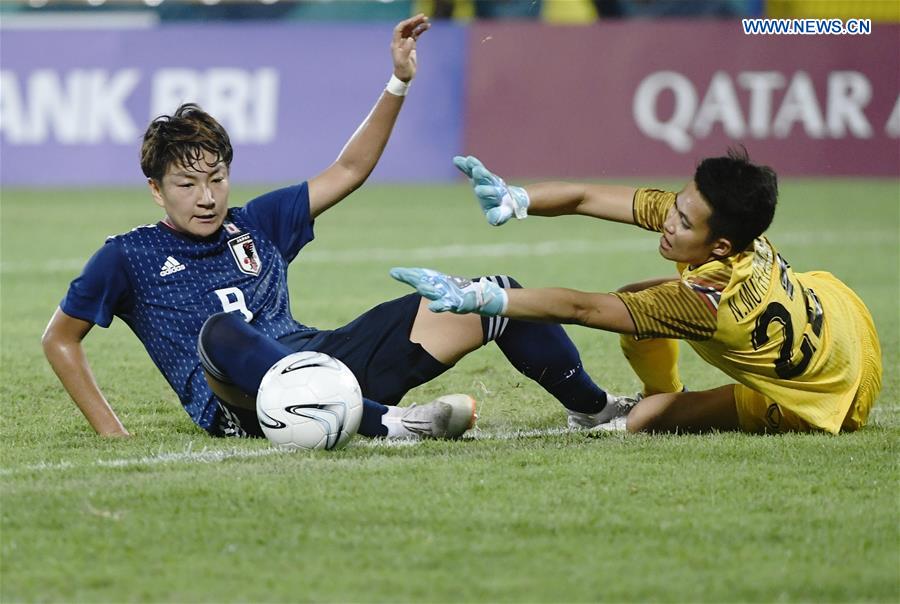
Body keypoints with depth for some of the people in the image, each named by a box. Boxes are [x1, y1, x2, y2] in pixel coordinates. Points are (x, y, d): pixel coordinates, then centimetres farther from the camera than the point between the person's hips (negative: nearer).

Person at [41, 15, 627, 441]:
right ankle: (385, 423, -58)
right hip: (241, 404, -6)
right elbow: (60, 339, 12)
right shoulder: (129, 256, 8)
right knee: (220, 331, -46)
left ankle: (596, 406, 21)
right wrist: (111, 433, 0)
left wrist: (399, 82, 17)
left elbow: (348, 171, 25)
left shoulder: (256, 225, 20)